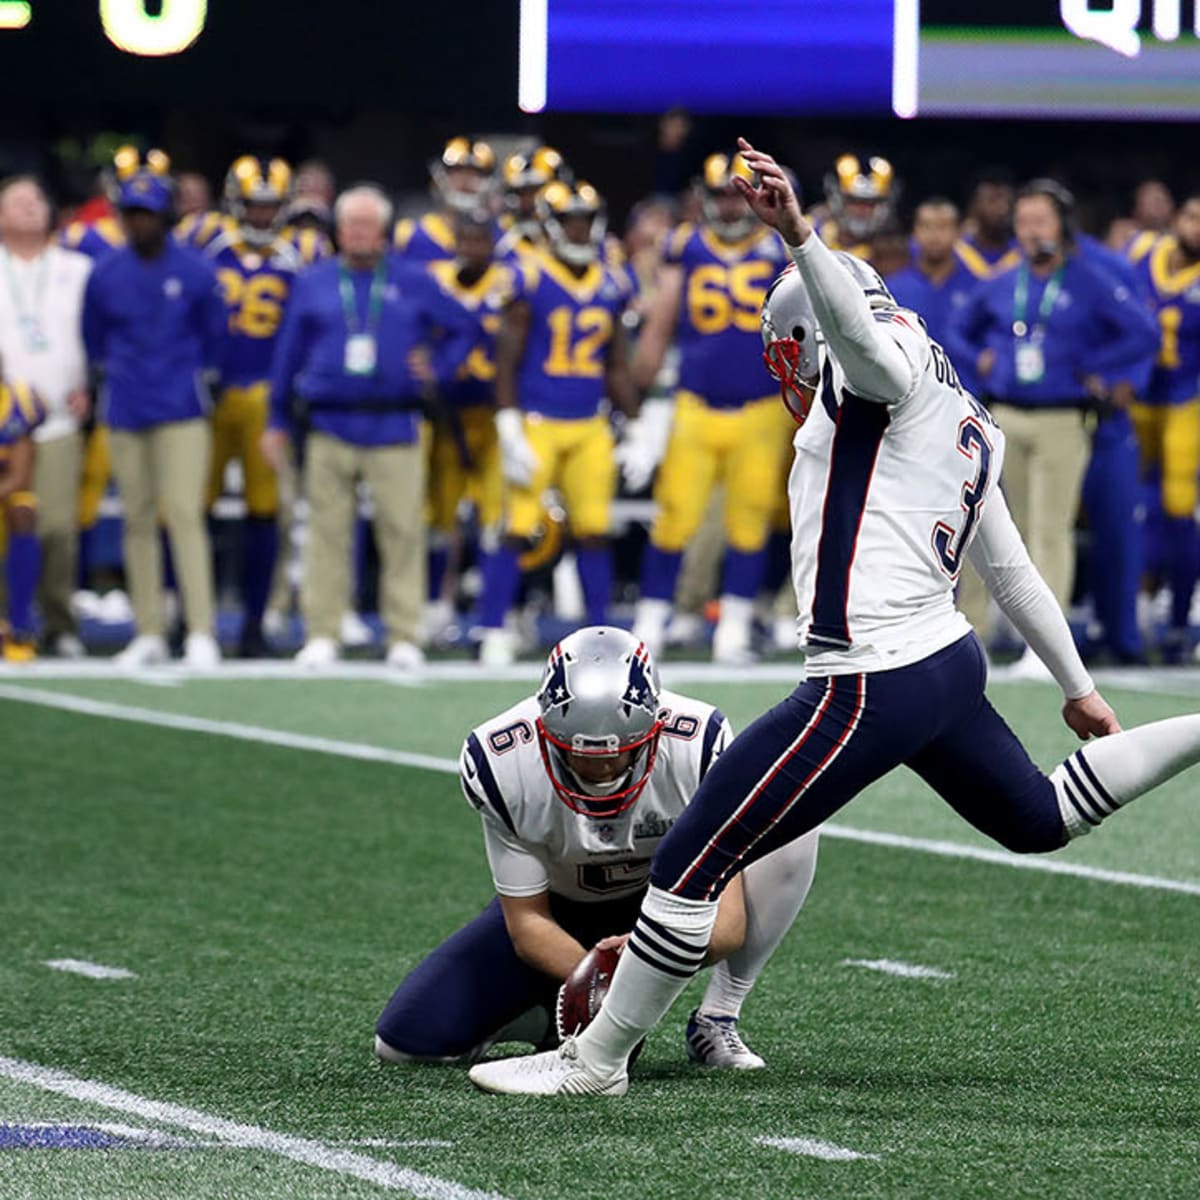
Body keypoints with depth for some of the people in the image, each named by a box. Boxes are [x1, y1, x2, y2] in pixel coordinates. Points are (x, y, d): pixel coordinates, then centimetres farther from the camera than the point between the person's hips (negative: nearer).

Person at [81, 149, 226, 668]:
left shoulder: (195, 273, -4)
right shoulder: (104, 275, 2)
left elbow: (212, 335, 9)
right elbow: (94, 339, 16)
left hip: (181, 412, -3)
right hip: (125, 412, 3)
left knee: (185, 515, -12)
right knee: (138, 522, 6)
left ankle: (201, 632, -13)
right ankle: (148, 633, 11)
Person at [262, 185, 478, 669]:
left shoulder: (414, 284, 9)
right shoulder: (313, 284, 11)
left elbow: (464, 329, 17)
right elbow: (289, 354, 15)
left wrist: (437, 368, 2)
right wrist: (278, 422, 15)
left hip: (394, 427, -1)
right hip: (331, 425, 1)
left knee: (403, 532, -4)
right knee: (327, 532, -1)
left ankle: (404, 636, 1)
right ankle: (322, 635, 4)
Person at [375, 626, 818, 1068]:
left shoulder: (697, 745, -31)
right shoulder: (502, 767, -30)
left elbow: (727, 920, -30)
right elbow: (527, 921, -21)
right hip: (560, 910, 0)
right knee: (404, 1040, -16)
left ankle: (717, 1019, -13)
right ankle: (548, 1018, 14)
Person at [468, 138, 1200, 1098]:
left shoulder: (891, 366, -3)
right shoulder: (965, 425, 23)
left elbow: (857, 323, -29)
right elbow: (1012, 572, 29)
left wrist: (798, 235, -45)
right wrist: (1079, 688, 35)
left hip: (873, 686, -10)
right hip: (950, 661, 10)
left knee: (695, 863, -6)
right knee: (1043, 818, 31)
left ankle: (597, 1060, -1)